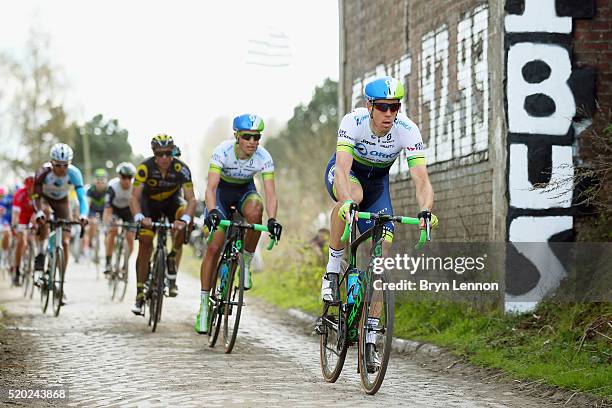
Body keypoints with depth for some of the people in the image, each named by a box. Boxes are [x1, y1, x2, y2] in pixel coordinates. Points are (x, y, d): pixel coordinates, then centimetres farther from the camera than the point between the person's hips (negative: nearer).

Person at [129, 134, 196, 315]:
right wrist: (139, 217, -52)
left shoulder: (181, 169, -29)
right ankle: (140, 294, -4)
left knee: (185, 218, -33)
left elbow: (191, 199, -33)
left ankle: (173, 259, -13)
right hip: (149, 202, -1)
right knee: (145, 243, -12)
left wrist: (184, 220, -52)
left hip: (172, 200, 1)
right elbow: (134, 197, -33)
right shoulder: (145, 168, -30)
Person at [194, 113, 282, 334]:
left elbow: (271, 194, -30)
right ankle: (204, 304, 0)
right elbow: (211, 187, -37)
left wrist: (272, 220, -48)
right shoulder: (223, 151, -31)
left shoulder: (263, 157, -26)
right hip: (222, 190, -1)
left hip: (245, 190, 1)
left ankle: (247, 263, -13)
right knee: (214, 247, -11)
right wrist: (212, 211, -56)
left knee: (255, 211, -36)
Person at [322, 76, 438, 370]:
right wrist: (348, 203, -63)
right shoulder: (353, 122, -33)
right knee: (353, 195, -41)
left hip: (377, 180, 2)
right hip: (344, 172, -2)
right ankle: (332, 271, -23)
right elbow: (343, 169, -44)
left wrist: (425, 211, -54)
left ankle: (370, 339, -6)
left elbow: (421, 179, -34)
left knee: (381, 255, -11)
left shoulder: (408, 131, -28)